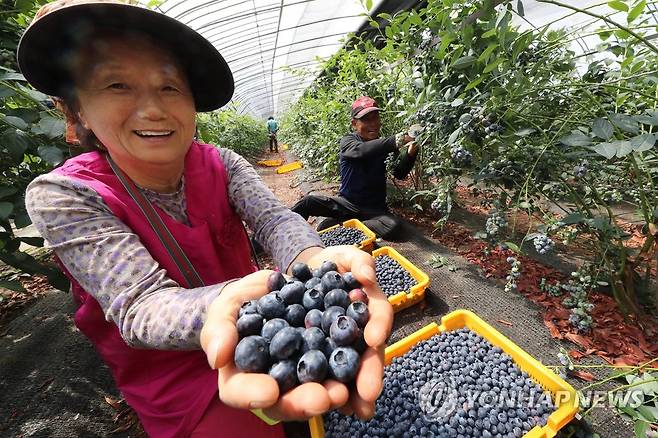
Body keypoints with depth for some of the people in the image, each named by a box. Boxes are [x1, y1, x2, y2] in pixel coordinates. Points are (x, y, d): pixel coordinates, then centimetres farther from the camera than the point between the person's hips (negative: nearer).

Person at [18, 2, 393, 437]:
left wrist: (312, 260, -49)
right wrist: (221, 307, -54)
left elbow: (274, 218, -26)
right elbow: (140, 305, -31)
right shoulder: (61, 195, -19)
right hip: (178, 376, -2)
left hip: (260, 325, 3)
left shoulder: (221, 164, -9)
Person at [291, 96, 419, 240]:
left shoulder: (384, 145, 0)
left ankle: (338, 224, -19)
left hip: (374, 208, 2)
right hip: (347, 202, -1)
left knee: (394, 227, -30)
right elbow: (362, 150, -31)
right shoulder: (348, 141, -7)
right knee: (308, 201, -24)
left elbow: (399, 174, -12)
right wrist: (395, 140, -43)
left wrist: (410, 154, -31)